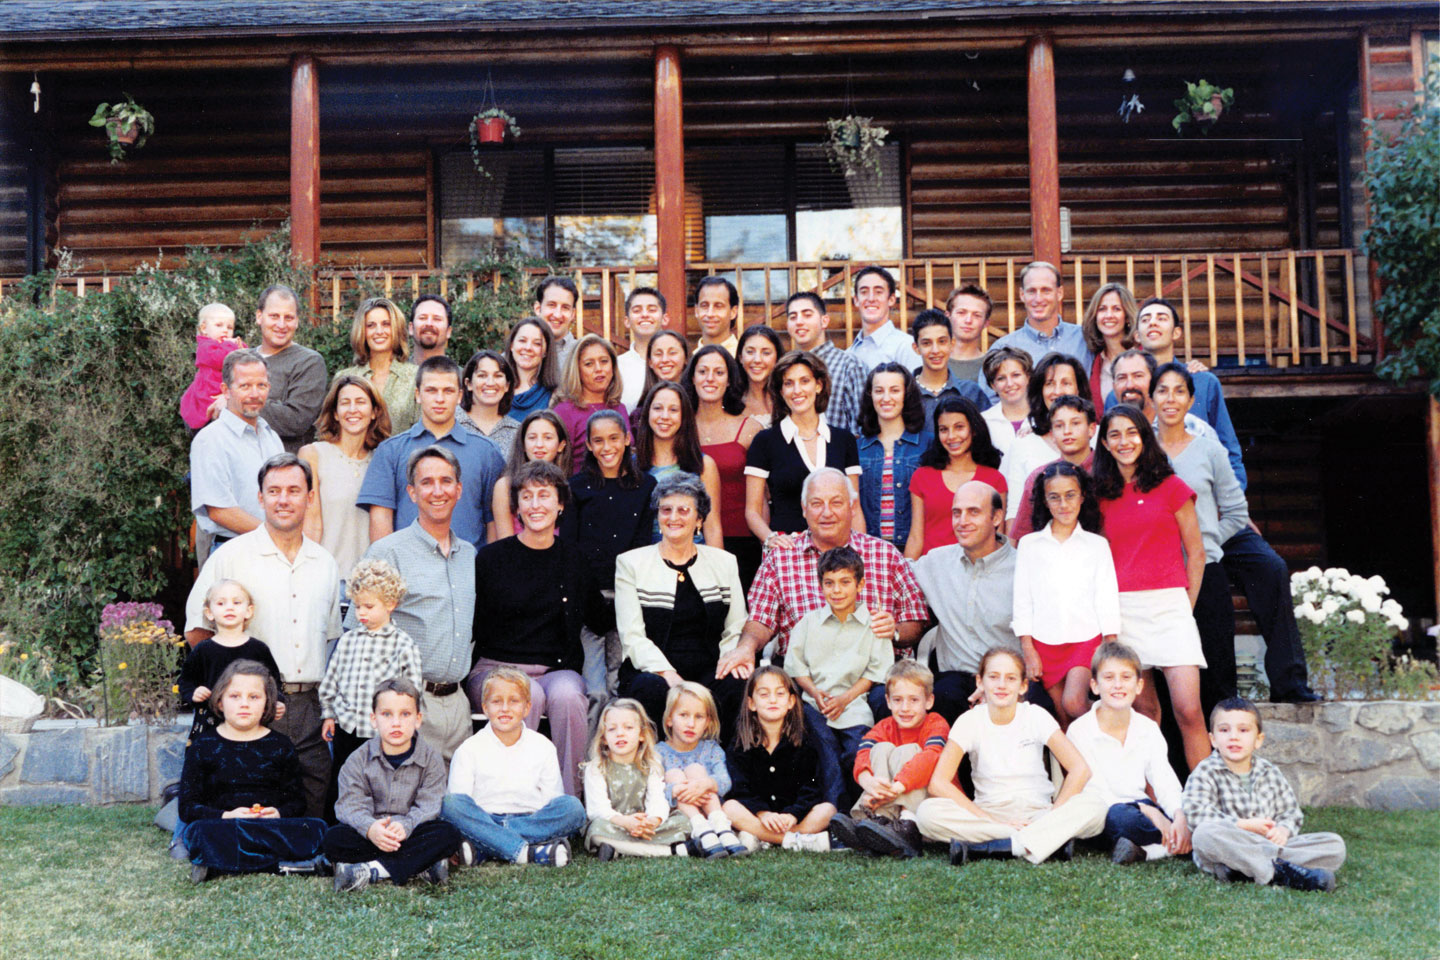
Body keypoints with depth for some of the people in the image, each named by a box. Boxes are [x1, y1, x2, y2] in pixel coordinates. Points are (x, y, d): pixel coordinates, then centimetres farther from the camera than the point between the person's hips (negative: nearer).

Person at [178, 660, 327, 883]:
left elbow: (297, 801, 13)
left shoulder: (280, 746, 16)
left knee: (316, 829, -29)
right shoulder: (203, 748, 11)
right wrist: (226, 816, -14)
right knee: (199, 832, -36)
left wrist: (278, 814, -10)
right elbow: (187, 807, 4)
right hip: (221, 829, -2)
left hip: (273, 828, 2)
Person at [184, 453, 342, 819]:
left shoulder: (325, 563, 13)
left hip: (309, 707, 4)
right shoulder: (231, 557, 0)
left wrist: (330, 706, 12)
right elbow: (196, 630, 3)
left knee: (315, 817, 4)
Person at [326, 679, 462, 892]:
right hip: (368, 836, 0)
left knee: (449, 834, -28)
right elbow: (351, 806, -11)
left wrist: (405, 826, -32)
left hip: (412, 833, 0)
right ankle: (420, 865, -29)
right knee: (333, 838, -28)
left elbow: (428, 807, -10)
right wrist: (370, 828, -34)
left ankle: (371, 871, -30)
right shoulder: (359, 760, 1)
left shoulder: (431, 759, 0)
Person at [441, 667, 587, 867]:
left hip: (532, 821, 2)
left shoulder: (543, 747, 11)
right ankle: (529, 852, -36)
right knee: (449, 804, -29)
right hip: (483, 822, -1)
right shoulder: (469, 750, 6)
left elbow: (552, 800, 7)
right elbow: (458, 803, -3)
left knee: (572, 806, -26)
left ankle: (480, 848, -32)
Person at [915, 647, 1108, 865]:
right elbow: (938, 783, -14)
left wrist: (1051, 818, -19)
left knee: (1095, 806, -27)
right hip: (988, 813, 0)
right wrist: (993, 821, -20)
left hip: (1036, 813, 1)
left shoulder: (1035, 716, -3)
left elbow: (1080, 769, -10)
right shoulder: (970, 721, -4)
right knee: (927, 812, -29)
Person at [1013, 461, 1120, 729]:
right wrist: (1028, 651, 1)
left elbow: (1108, 599, 5)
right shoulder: (1029, 544, 7)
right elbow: (1022, 599, 6)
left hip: (1087, 639, -1)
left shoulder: (1097, 544, 6)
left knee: (1074, 702, -20)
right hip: (1044, 643, 2)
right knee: (1062, 717, 3)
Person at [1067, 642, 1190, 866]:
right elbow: (1094, 793, -15)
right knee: (1121, 815, -40)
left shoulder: (1149, 729, 7)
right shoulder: (1079, 730, -9)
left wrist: (1179, 816, -24)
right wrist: (1150, 813, -25)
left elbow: (1166, 784, -1)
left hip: (1141, 808, 5)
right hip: (1100, 812, -5)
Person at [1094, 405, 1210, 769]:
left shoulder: (1170, 487, 5)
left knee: (1188, 709, -12)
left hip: (1168, 603, -2)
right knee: (1144, 712, 4)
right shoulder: (1103, 497, 12)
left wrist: (1186, 608, 3)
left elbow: (1195, 553, 6)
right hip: (1121, 609, 2)